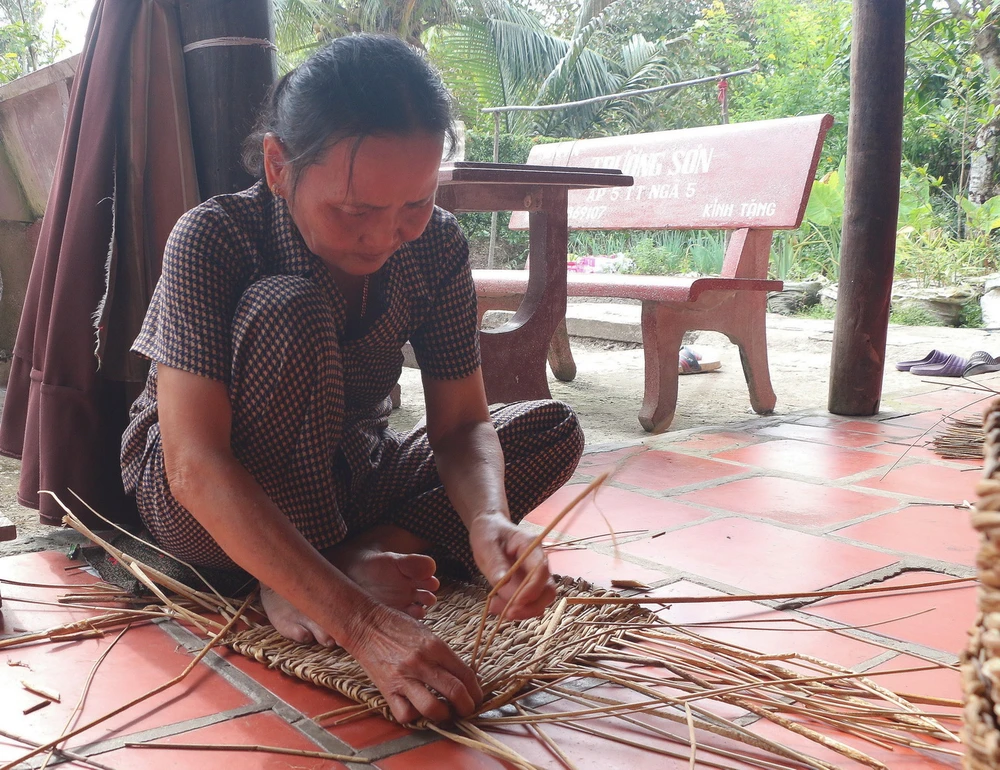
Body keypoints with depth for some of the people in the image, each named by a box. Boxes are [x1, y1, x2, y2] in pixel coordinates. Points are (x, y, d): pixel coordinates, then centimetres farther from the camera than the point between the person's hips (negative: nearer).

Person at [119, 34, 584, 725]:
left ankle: (353, 554, -21)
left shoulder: (437, 246, -14)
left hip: (341, 475, 5)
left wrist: (489, 520, -38)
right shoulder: (212, 239, -27)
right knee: (291, 309, -33)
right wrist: (361, 622, -46)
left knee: (555, 431, -7)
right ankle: (288, 588, -21)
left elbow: (460, 424, -13)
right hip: (204, 505, -5)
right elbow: (196, 466, -36)